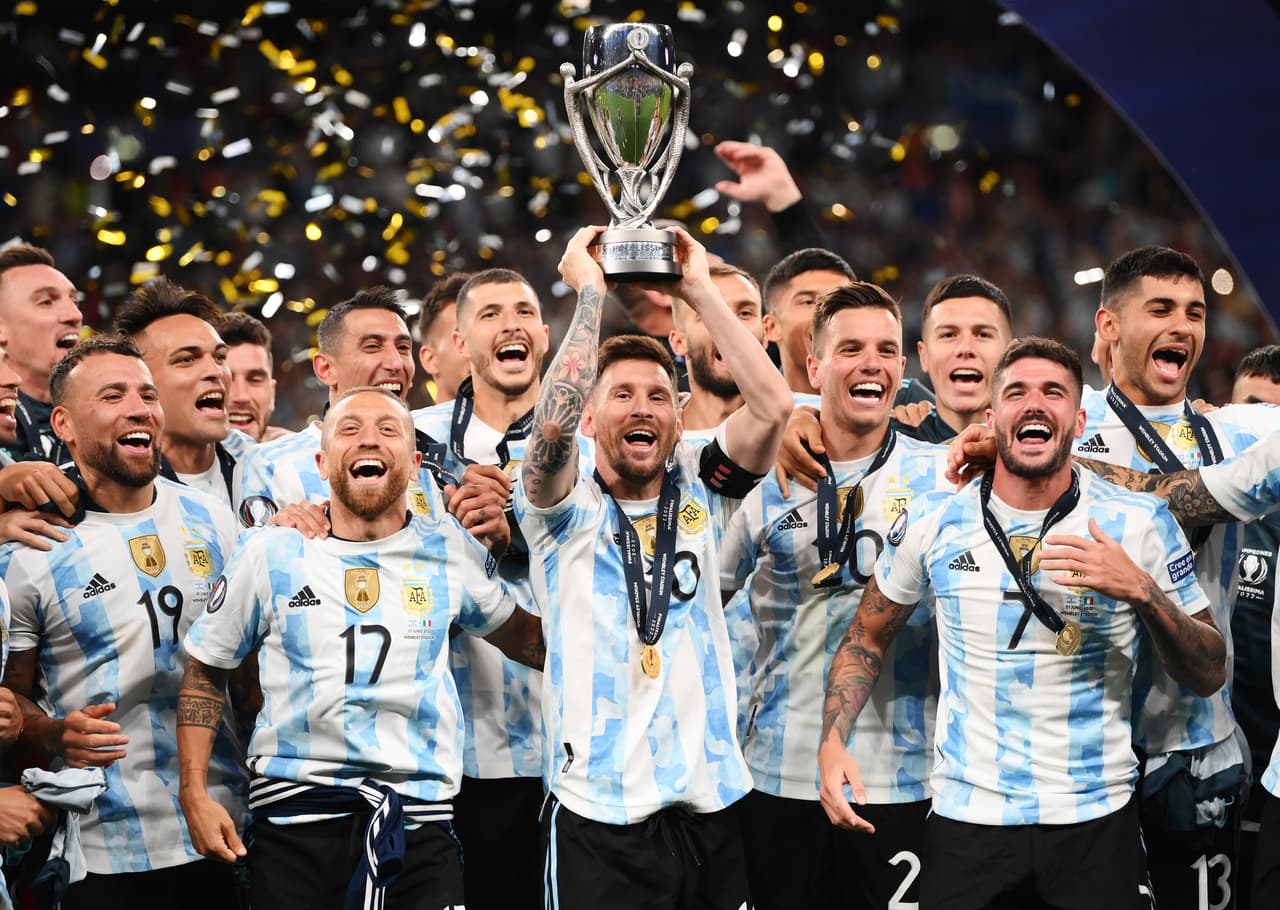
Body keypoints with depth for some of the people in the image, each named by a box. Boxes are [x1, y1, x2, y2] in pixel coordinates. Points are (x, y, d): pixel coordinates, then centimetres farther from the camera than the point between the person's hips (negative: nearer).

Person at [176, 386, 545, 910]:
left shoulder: (451, 549, 6)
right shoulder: (270, 552, 4)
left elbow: (536, 645, 15)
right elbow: (205, 671, 10)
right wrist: (195, 795, 2)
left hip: (418, 819, 1)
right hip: (294, 814, 0)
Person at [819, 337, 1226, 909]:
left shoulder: (1138, 523, -4)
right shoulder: (934, 523, 0)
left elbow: (1210, 674, -2)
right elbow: (867, 638, 13)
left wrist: (1141, 592, -19)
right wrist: (832, 743, -3)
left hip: (1096, 820, -1)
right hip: (966, 817, 1)